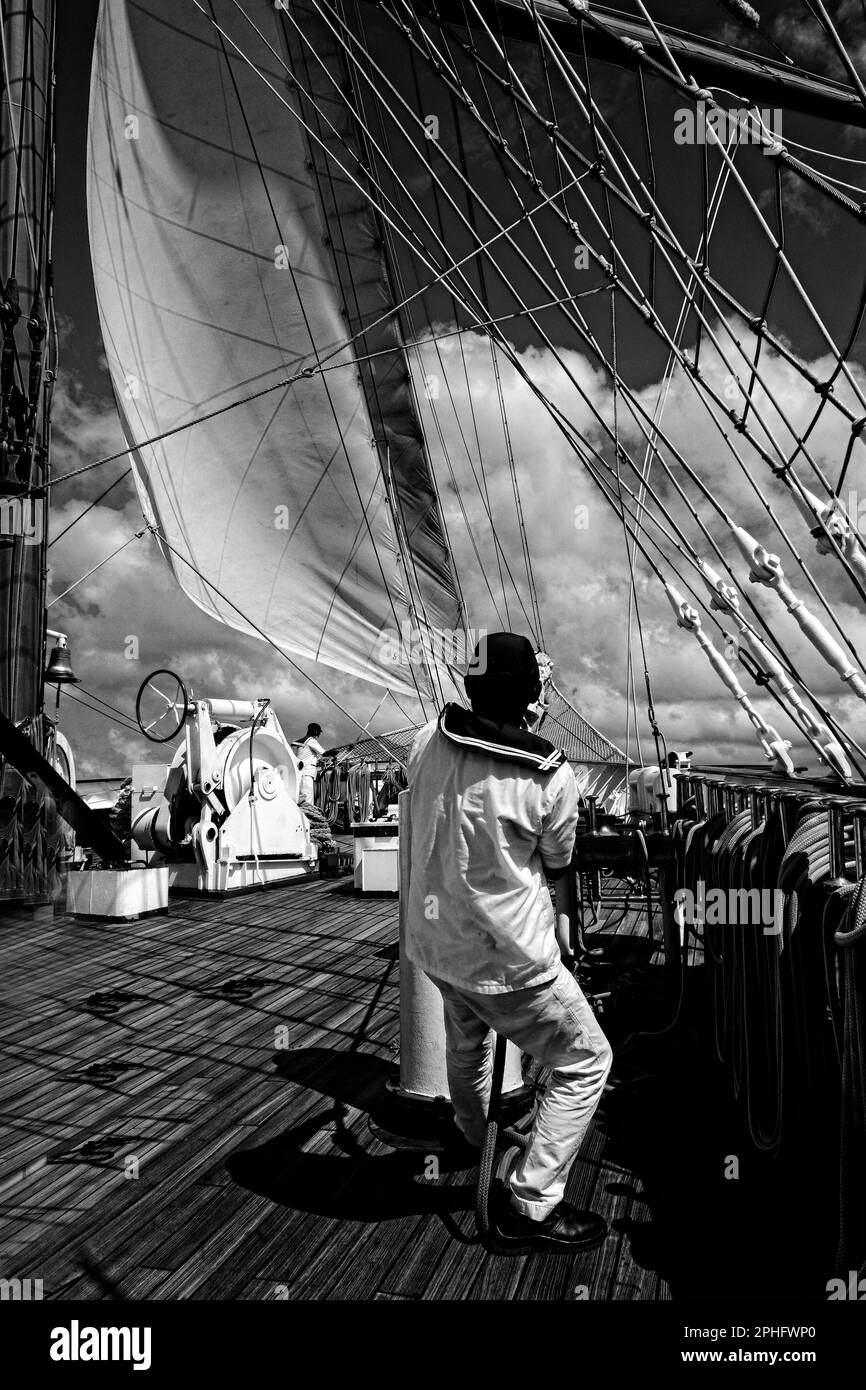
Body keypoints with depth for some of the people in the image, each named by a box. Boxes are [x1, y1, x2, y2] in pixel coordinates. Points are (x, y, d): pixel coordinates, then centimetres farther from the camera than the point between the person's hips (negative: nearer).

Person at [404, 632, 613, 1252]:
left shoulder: (430, 741, -11)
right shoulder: (552, 776, -22)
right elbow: (557, 865, -4)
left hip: (431, 940, 6)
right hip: (507, 959, -6)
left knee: (467, 1036, 34)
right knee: (587, 1062, 12)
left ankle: (476, 1140, 59)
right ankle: (530, 1205, 14)